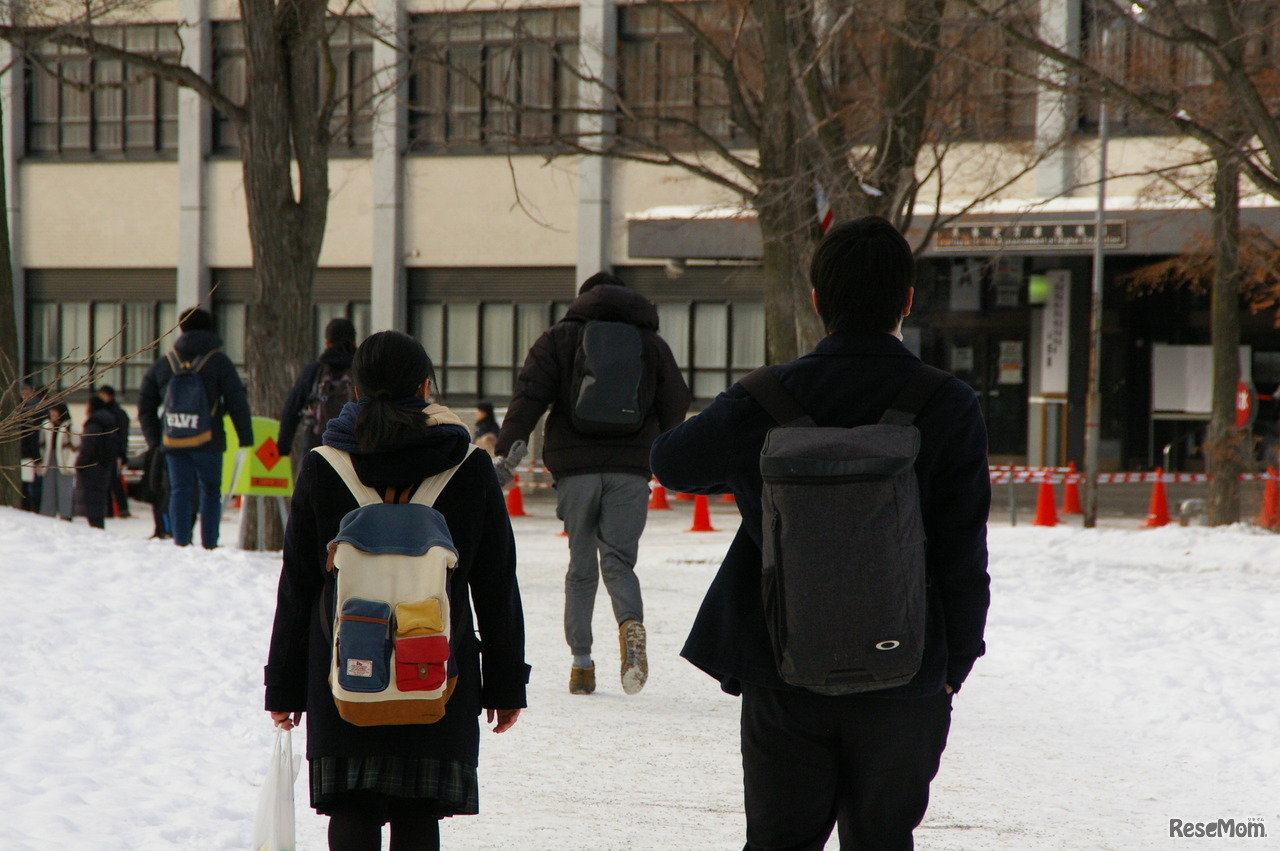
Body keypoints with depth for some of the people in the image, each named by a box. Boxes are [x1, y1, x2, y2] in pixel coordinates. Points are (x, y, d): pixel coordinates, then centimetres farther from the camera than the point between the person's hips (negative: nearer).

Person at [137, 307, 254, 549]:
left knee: (180, 491, 5)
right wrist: (245, 438, -1)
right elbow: (237, 403, -5)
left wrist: (154, 439, 19)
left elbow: (145, 406, 13)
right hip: (208, 442, -2)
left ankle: (181, 542, -4)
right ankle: (209, 543, 2)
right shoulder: (219, 361, 0)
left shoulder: (163, 365, 10)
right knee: (210, 491, 9)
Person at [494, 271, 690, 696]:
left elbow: (529, 395, -5)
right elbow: (676, 405, 14)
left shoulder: (559, 338, 7)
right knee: (618, 559, 0)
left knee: (581, 567, 9)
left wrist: (507, 449, -11)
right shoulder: (653, 344, 12)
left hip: (575, 468, 0)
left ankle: (581, 662, 7)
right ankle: (631, 623, -31)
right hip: (631, 469, 0)